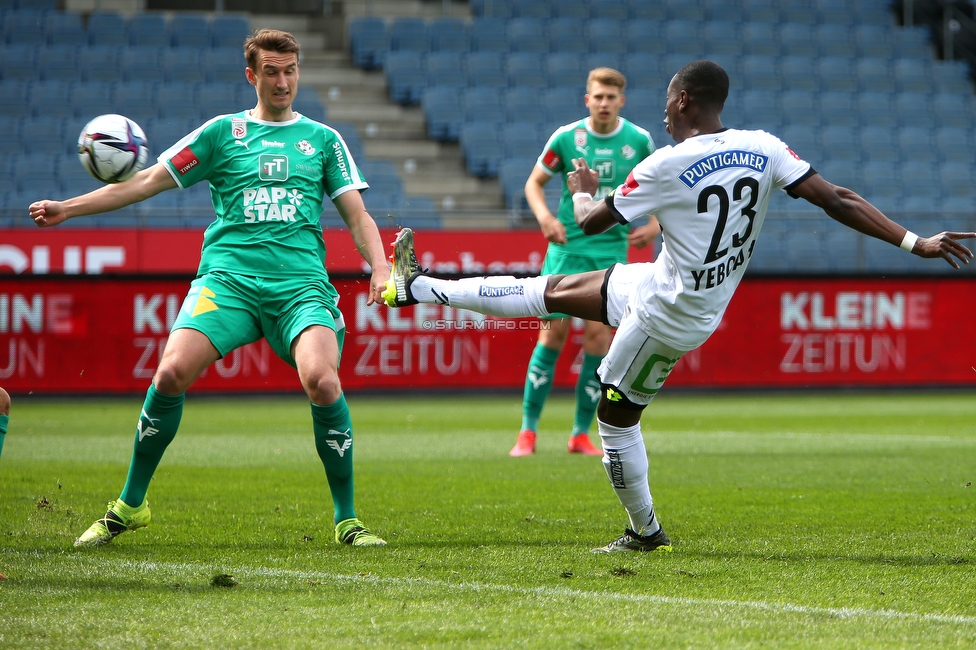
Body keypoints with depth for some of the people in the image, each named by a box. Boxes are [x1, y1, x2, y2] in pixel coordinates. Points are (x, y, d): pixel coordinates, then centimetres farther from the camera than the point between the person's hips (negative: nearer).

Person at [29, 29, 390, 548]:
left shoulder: (323, 140, 16)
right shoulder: (222, 132, 14)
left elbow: (357, 216, 14)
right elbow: (148, 181, 14)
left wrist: (380, 267, -5)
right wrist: (68, 208, 7)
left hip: (301, 282, 0)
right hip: (228, 275, 0)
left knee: (322, 381, -27)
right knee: (172, 372, -22)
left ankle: (347, 519, -12)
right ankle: (130, 504, -1)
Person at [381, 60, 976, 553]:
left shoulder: (668, 166, -23)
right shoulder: (762, 149, -7)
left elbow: (592, 222, -12)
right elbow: (837, 200, -12)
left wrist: (583, 191, 12)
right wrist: (915, 242, -10)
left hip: (666, 317, -8)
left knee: (616, 416, 11)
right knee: (556, 291, 16)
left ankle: (646, 533, 23)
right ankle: (420, 289, 27)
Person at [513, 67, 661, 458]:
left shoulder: (639, 141, -1)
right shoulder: (565, 138, -4)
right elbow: (534, 181, 6)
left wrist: (655, 223, -4)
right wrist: (544, 216, -13)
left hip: (611, 248, 1)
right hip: (568, 245, -1)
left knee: (599, 334, -7)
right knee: (554, 331, -5)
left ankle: (581, 433, 4)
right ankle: (528, 432, 2)